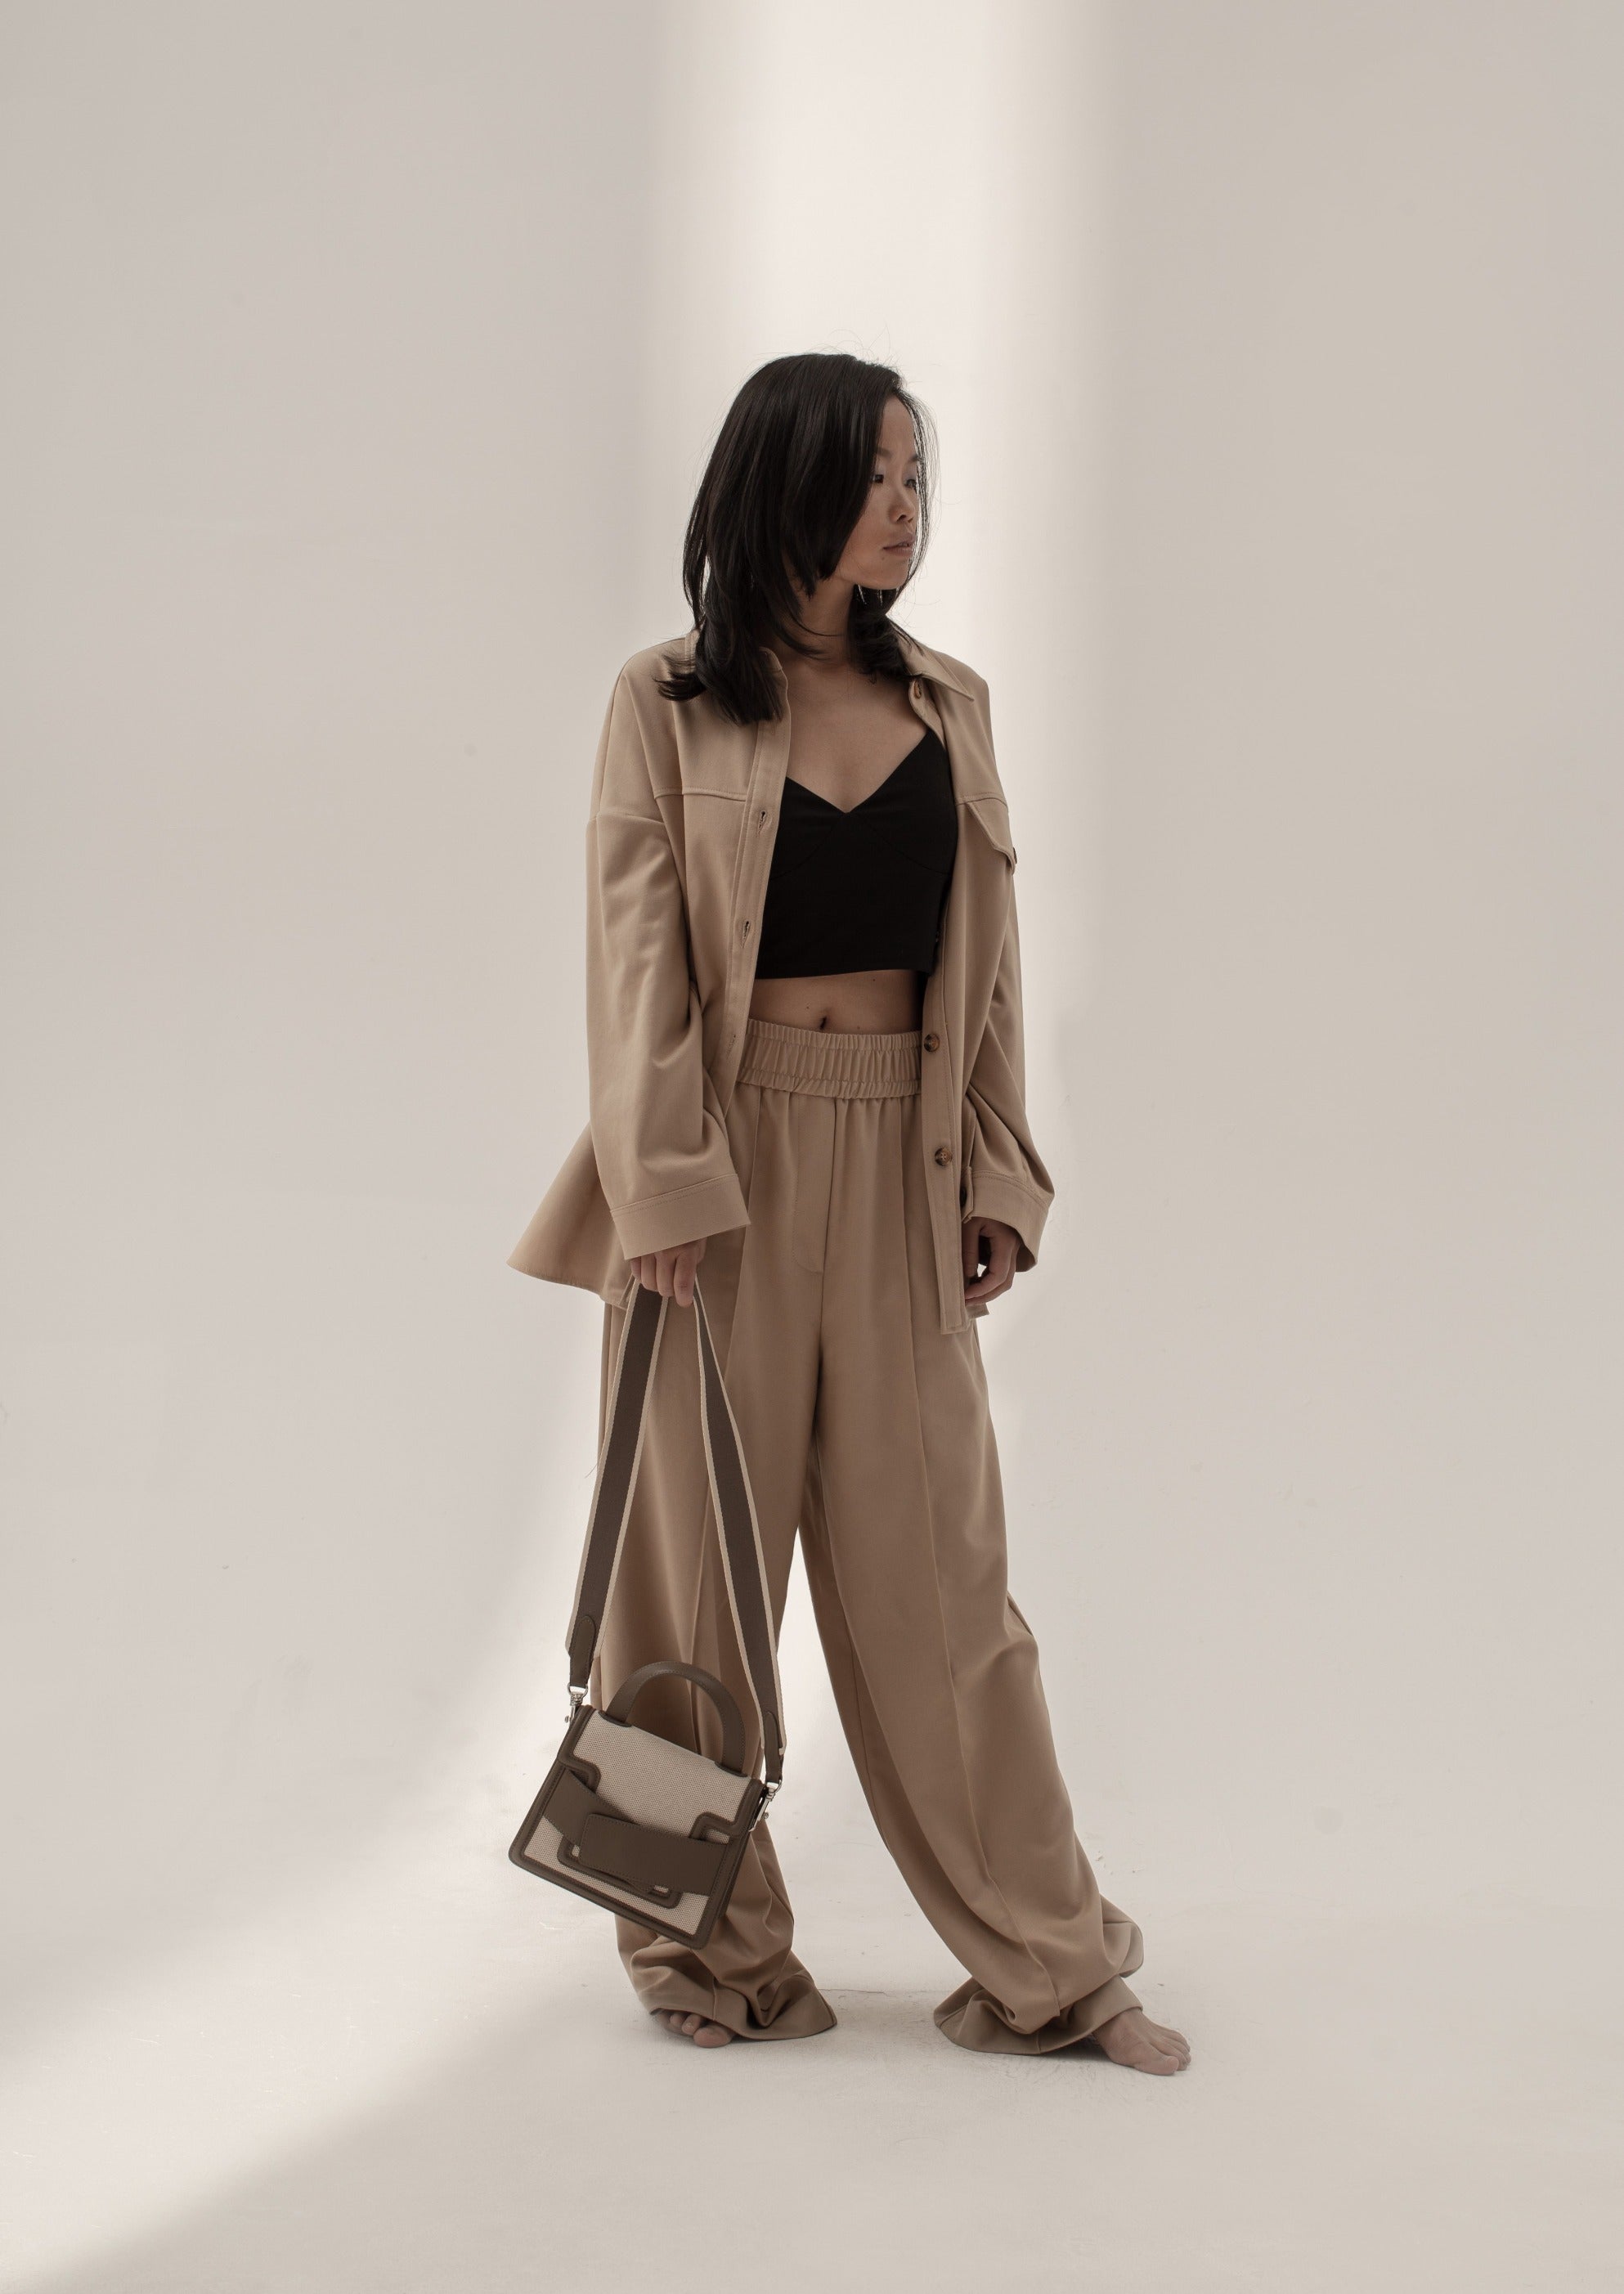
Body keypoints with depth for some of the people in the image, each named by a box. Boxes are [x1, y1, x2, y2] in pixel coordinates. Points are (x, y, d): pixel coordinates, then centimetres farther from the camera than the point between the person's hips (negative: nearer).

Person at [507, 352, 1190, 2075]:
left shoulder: (950, 705, 12)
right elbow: (633, 958, -5)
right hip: (730, 1156, -3)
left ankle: (1042, 1963, 14)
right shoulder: (666, 705, 1)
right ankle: (712, 1944, 21)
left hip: (900, 1165, 3)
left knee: (936, 1555, 5)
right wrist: (667, 1184, -14)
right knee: (704, 1546, 5)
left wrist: (999, 1176, 6)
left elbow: (984, 963, 12)